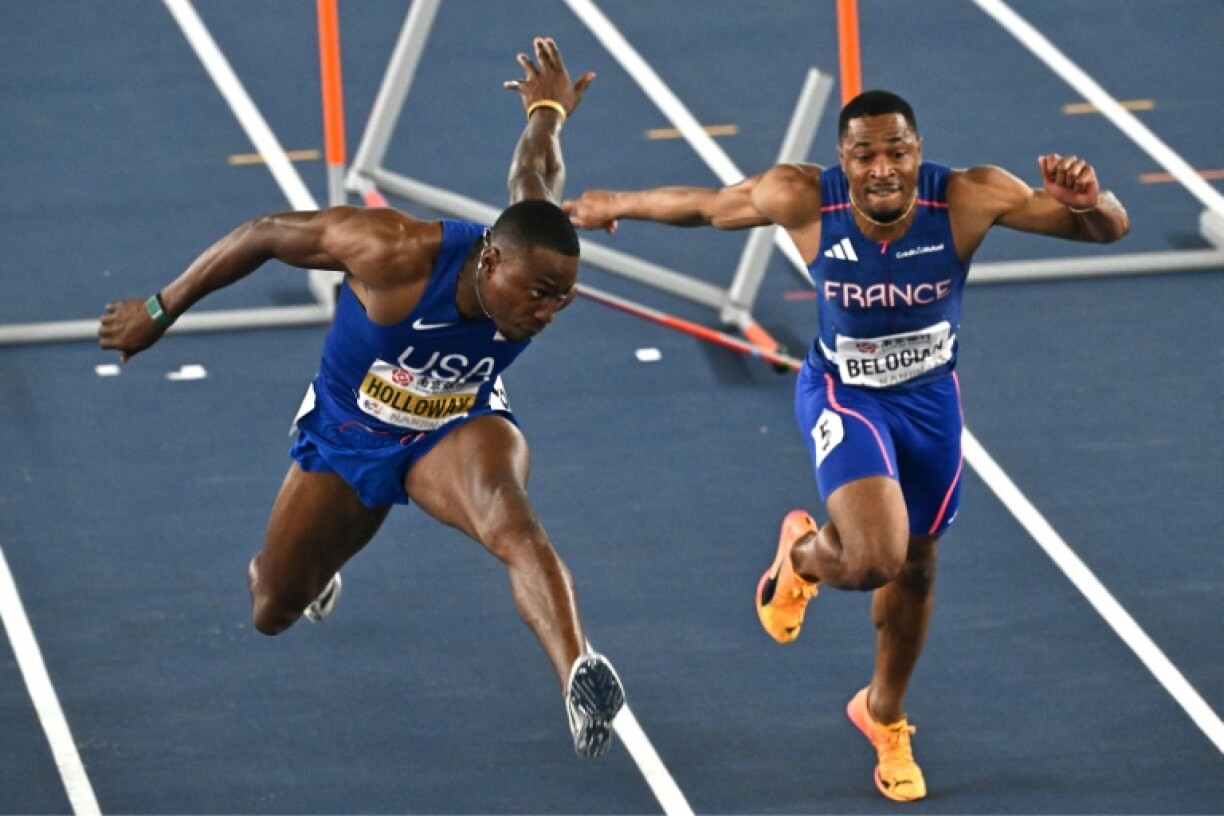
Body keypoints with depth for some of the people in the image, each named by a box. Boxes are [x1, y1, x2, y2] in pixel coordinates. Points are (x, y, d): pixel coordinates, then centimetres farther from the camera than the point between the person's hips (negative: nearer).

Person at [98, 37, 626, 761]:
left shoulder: (541, 263, -24)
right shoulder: (397, 253, -37)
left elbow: (534, 180, 1)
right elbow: (266, 235, -22)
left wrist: (547, 118, 26)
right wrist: (161, 312, -11)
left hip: (455, 431, 1)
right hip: (346, 435, 0)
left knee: (512, 521, -35)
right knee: (274, 611, 10)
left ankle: (579, 677, -55)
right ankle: (311, 567, 50)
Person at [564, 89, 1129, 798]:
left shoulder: (968, 199, -28)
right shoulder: (803, 199, -28)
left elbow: (1109, 230, -25)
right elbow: (704, 205, -8)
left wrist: (1089, 201, -50)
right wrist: (618, 204, 8)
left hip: (930, 396, 3)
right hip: (844, 395, -3)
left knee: (915, 567, 21)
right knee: (872, 560, -26)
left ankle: (885, 718, 50)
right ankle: (802, 555, 15)